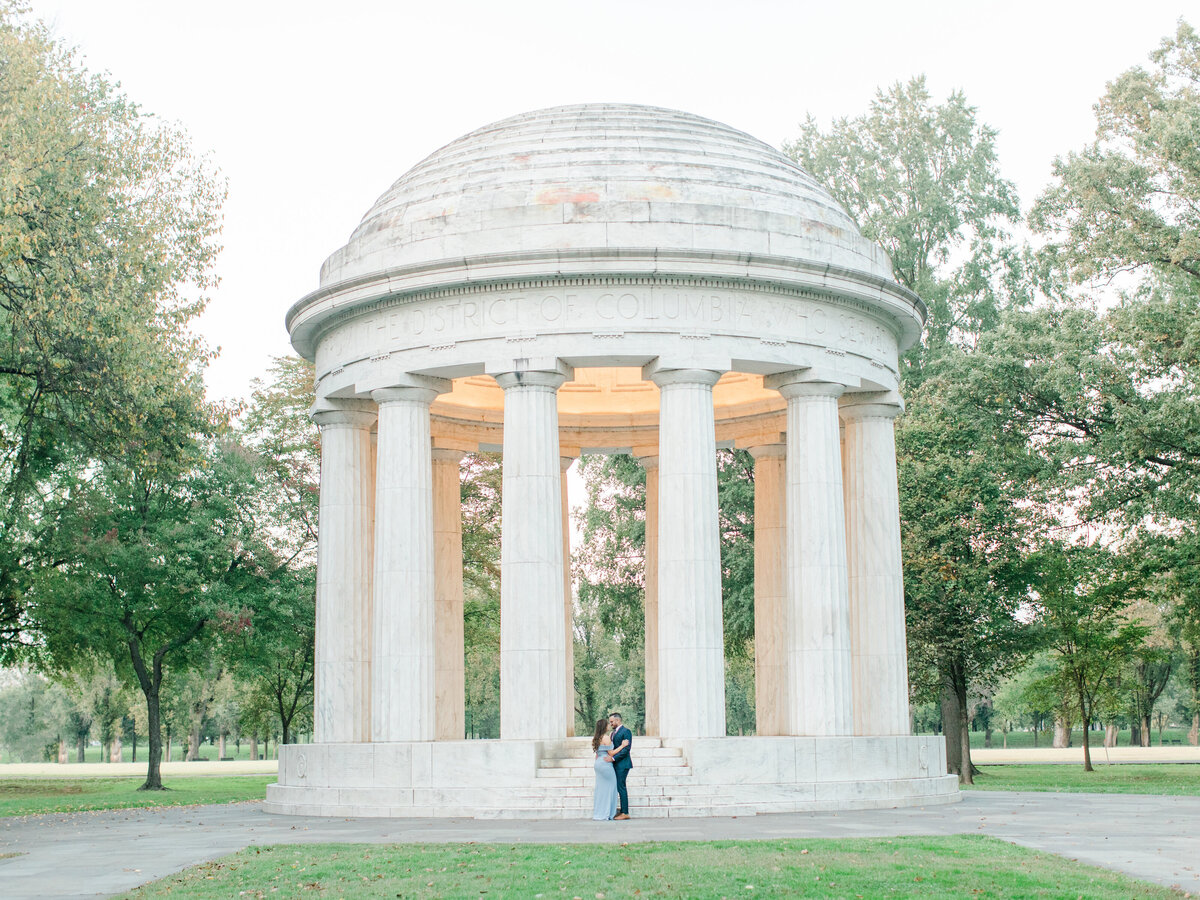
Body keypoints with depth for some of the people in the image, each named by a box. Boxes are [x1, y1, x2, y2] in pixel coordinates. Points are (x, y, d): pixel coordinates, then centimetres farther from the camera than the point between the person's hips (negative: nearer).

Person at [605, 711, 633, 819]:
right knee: (618, 787, 7)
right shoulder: (614, 732, 19)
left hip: (622, 764, -9)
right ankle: (622, 811, 10)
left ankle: (625, 813, -5)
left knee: (621, 786, -8)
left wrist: (613, 758, -21)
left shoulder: (626, 731, -9)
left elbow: (626, 749, -17)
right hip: (615, 764, 9)